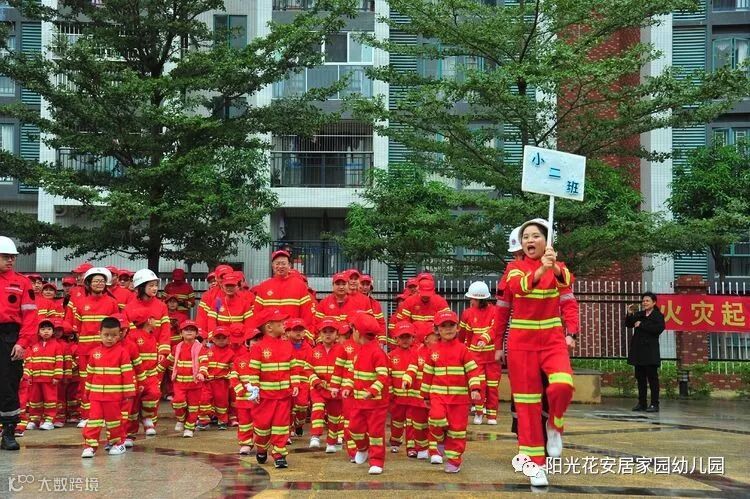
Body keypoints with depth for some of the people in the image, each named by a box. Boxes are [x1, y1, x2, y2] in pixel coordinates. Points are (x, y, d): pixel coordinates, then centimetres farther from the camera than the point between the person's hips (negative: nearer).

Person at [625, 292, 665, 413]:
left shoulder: (658, 315, -2)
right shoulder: (638, 314, 13)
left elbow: (658, 329, -18)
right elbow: (628, 325, 11)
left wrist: (642, 325, -16)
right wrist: (629, 315, -5)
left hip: (650, 351, -6)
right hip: (638, 350, 6)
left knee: (652, 377, -4)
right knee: (640, 377, 9)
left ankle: (654, 404, -2)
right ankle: (641, 403, 15)